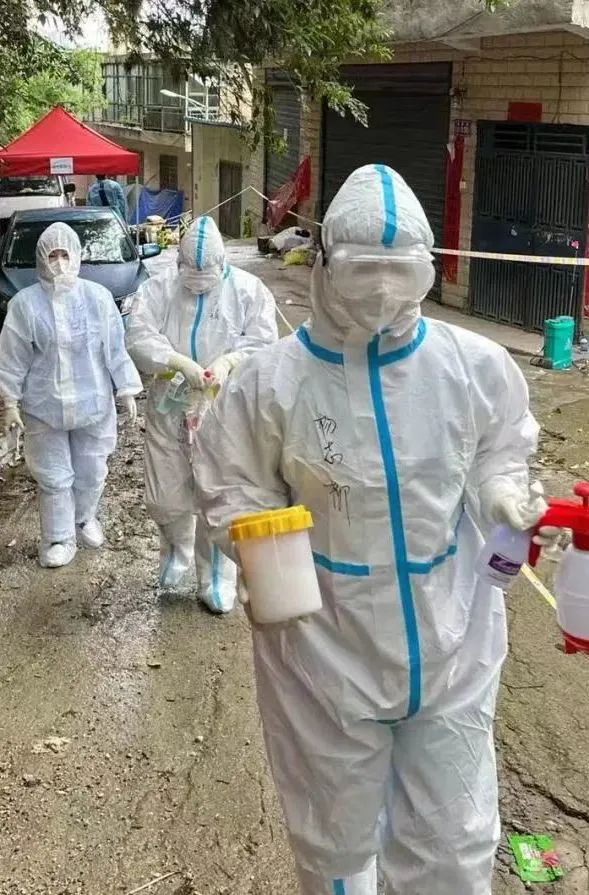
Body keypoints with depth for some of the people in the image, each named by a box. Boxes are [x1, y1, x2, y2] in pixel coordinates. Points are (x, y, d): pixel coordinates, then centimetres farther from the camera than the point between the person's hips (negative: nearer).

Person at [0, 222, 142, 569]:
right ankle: (59, 538, 22)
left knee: (91, 472, 15)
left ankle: (85, 518, 40)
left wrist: (127, 390, 0)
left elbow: (116, 347, 0)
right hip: (44, 407, -1)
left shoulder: (98, 297, -4)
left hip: (93, 403, 1)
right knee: (54, 477, 6)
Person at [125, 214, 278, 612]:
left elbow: (263, 342, -7)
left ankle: (216, 578, 23)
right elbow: (139, 336, -11)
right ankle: (177, 548, 42)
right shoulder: (159, 289, 0)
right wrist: (181, 362, -27)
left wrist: (228, 361, -26)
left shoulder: (249, 290, -2)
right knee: (165, 499, 10)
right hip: (169, 409, 2)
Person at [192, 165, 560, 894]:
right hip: (325, 648, -1)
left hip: (451, 642, 2)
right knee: (336, 834, 23)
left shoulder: (478, 368, -9)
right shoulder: (272, 381, -14)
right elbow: (232, 492, -3)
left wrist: (505, 499, -13)